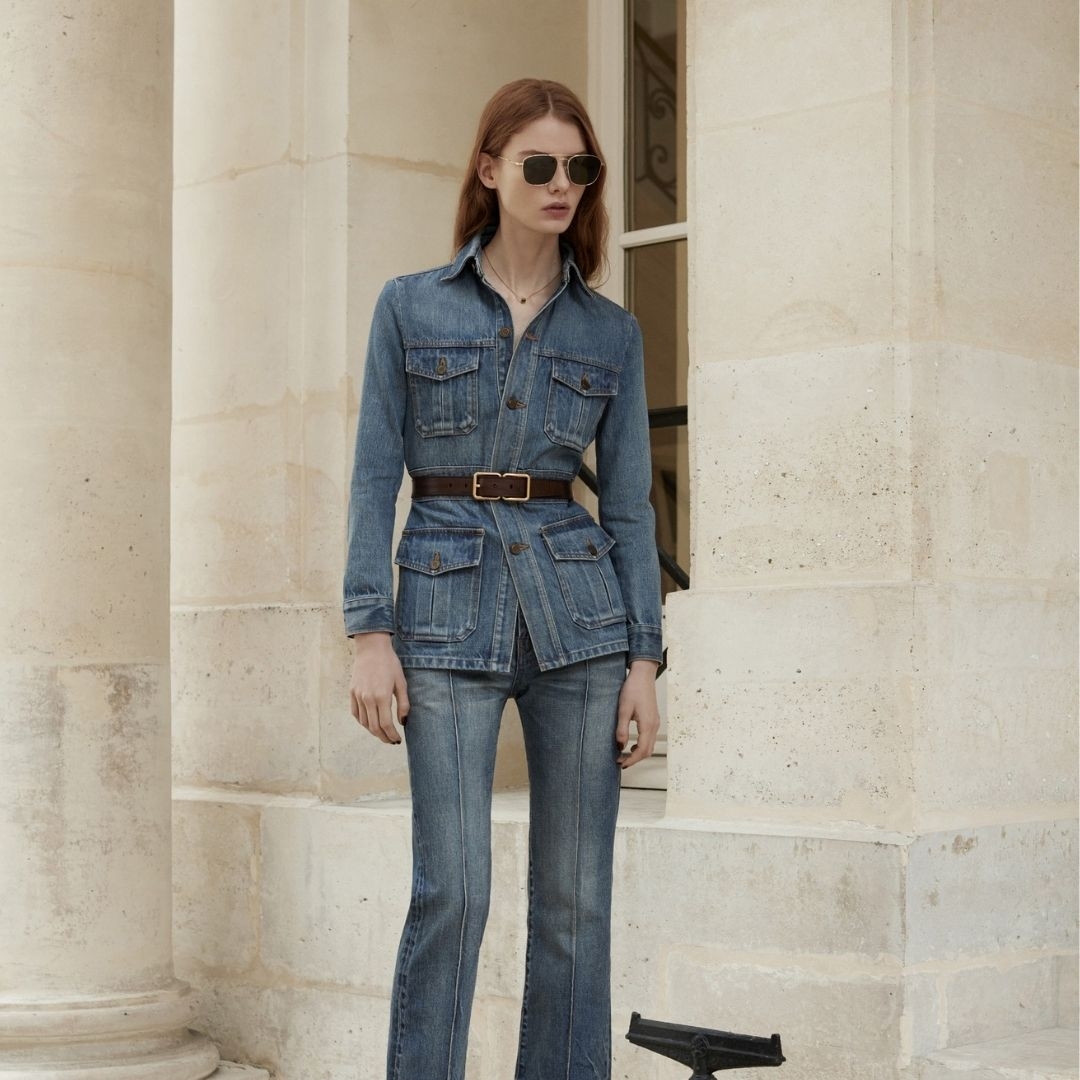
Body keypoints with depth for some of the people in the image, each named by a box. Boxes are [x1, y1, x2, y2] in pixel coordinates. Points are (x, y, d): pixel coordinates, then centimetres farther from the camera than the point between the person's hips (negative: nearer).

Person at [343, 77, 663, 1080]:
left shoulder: (611, 331, 9)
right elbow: (375, 476, 2)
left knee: (576, 896, 4)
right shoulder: (410, 306, 5)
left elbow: (629, 503, 8)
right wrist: (369, 633, -7)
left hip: (579, 608, 2)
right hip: (449, 608, -2)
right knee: (453, 891, -7)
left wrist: (644, 658, 1)